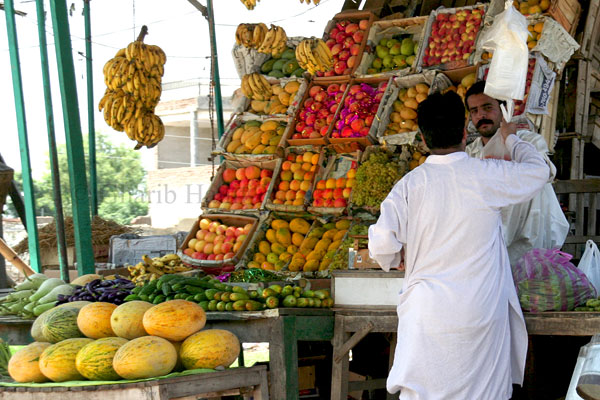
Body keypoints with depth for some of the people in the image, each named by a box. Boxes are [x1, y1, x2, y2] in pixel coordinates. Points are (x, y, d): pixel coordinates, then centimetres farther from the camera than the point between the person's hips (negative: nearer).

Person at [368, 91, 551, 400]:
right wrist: (512, 139, 27)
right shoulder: (488, 175, -9)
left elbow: (381, 246, -13)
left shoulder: (409, 184, -8)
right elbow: (538, 171, 10)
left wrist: (394, 261, 11)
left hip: (427, 312, 0)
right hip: (481, 311, 0)